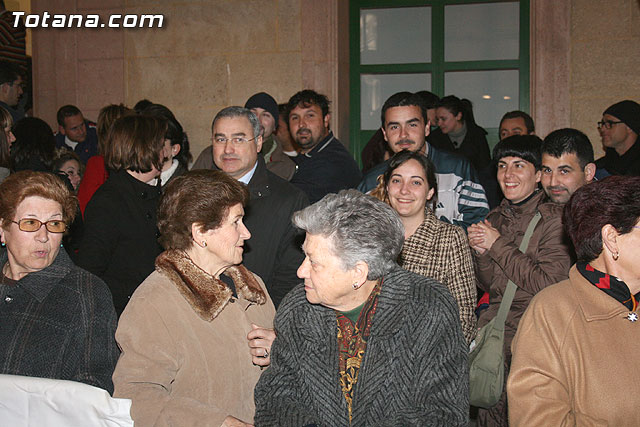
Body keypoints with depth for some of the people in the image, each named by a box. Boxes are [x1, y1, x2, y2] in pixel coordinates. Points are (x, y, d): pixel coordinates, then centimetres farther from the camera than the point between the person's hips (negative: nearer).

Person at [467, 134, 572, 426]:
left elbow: (547, 284, -17)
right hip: (493, 323, 5)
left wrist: (497, 245, -11)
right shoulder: (495, 218, 11)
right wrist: (480, 251, -6)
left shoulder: (555, 218, -7)